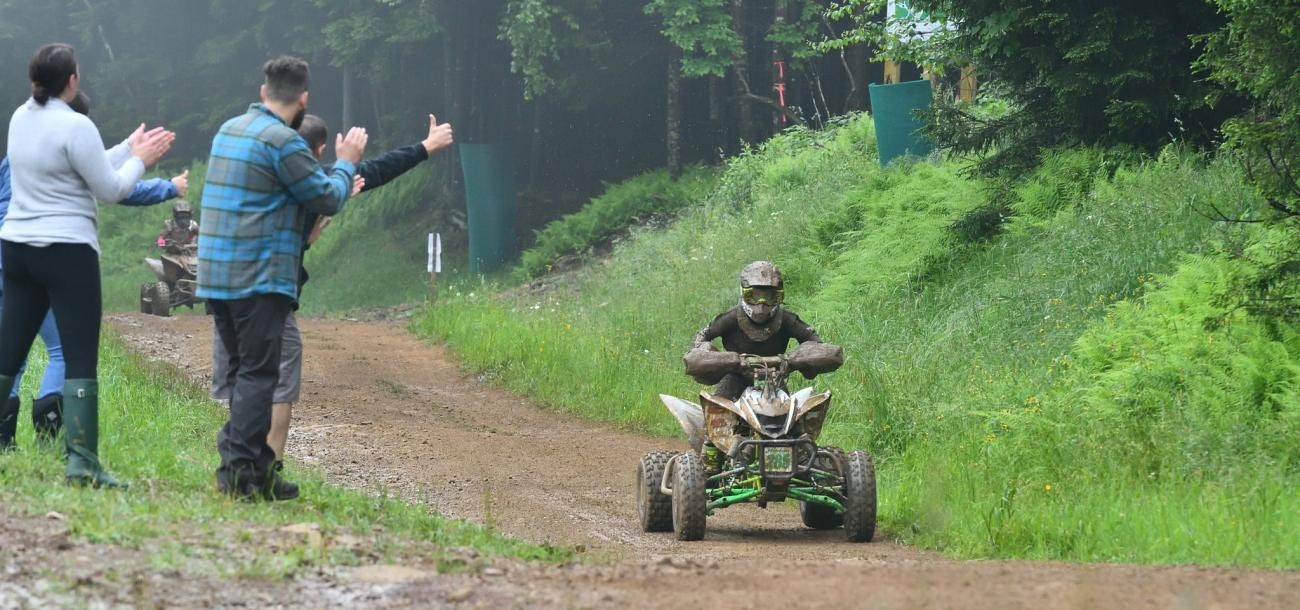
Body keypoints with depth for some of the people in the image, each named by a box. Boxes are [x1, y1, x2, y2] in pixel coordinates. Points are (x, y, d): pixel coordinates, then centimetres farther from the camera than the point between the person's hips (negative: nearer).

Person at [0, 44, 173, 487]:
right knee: (81, 359, -5)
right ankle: (81, 462, -10)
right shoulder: (75, 126, -15)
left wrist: (130, 149, 21)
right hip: (66, 251, -8)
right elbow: (111, 189, -8)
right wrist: (140, 160, 8)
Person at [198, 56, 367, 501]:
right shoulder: (283, 142, -13)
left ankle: (255, 466, 15)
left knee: (242, 372, 13)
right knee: (258, 375, -6)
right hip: (260, 277, -8)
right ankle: (240, 472, -11)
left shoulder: (229, 130, 14)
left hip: (216, 275, 8)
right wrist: (345, 163, 11)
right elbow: (328, 199, -7)